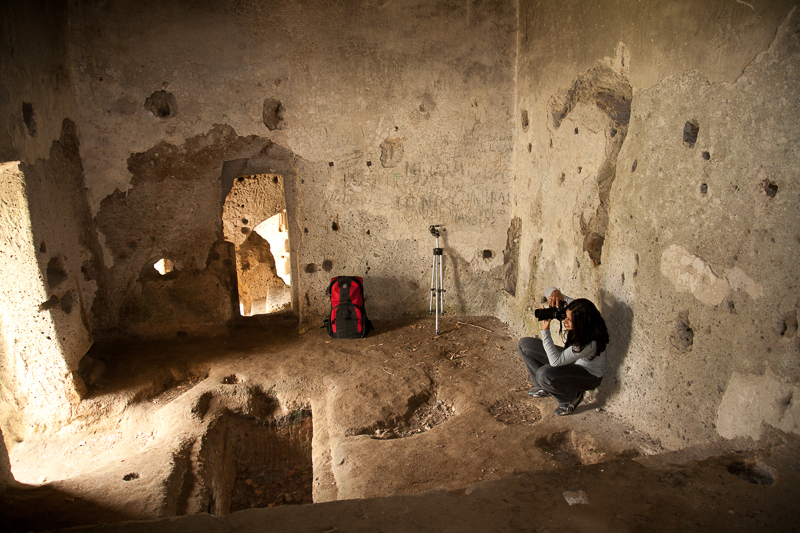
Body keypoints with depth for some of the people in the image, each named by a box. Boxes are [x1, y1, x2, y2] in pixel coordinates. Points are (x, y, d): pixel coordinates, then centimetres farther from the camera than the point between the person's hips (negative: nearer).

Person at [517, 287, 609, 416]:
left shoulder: (591, 341, -39)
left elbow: (555, 361, -38)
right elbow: (549, 290, -10)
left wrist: (545, 331, -37)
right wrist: (556, 294, -34)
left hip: (589, 375, -7)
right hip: (570, 359, 8)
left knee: (545, 374, -35)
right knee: (524, 344, -3)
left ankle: (573, 397, -2)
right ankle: (544, 387, 15)